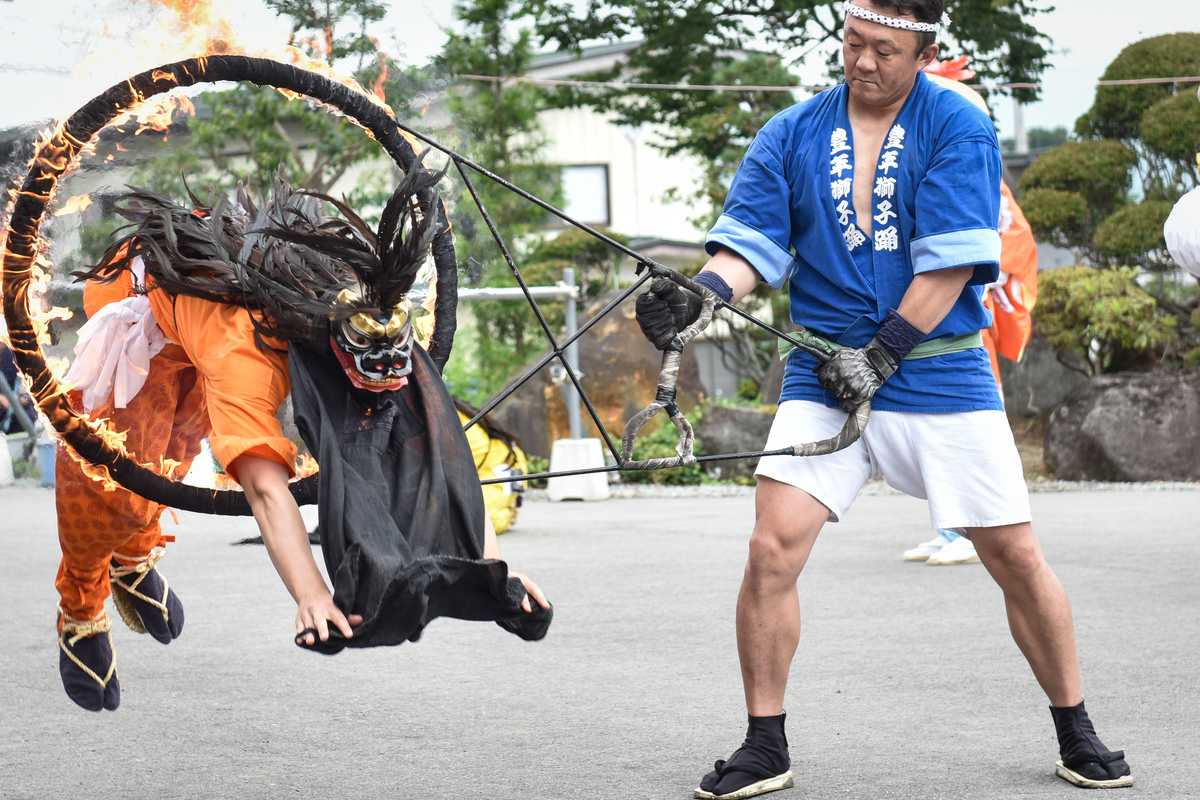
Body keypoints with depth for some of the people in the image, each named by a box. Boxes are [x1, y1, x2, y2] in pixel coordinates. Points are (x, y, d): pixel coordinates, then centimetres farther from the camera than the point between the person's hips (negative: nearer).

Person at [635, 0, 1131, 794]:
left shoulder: (960, 130, -5)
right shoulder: (791, 135, 4)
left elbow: (952, 263, -12)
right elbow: (753, 243, -2)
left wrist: (881, 354, -18)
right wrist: (700, 292, -23)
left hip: (940, 370, -1)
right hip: (825, 377, 2)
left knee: (1017, 556, 1)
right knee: (772, 550, -12)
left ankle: (1077, 733, 19)